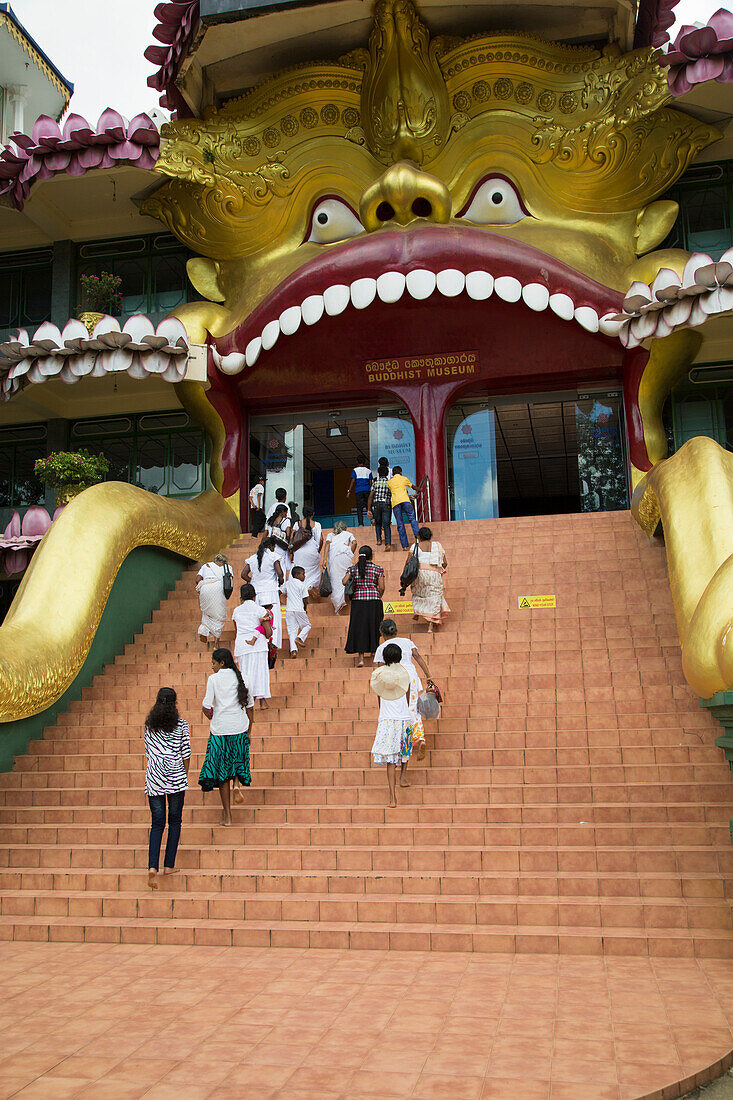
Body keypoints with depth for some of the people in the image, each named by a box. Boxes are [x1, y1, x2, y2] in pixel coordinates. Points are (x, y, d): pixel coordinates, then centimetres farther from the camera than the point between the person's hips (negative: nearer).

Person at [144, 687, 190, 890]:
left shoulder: (149, 726, 6)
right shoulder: (181, 725, -3)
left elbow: (149, 752, 12)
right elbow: (186, 754, -1)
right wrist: (185, 775, 12)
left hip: (154, 779, 2)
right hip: (176, 778, -2)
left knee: (157, 824, 6)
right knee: (175, 821, 12)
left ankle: (152, 867, -11)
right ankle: (169, 865, 13)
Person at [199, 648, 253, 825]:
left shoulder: (214, 679, -5)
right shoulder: (241, 678, 5)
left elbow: (206, 706, -11)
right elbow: (249, 705, 8)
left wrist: (209, 715, 11)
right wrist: (249, 730, 16)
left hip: (220, 729, -3)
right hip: (241, 728, 3)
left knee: (221, 770, 4)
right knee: (236, 762, 27)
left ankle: (227, 815, 7)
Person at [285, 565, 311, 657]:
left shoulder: (287, 583, 10)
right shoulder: (302, 585, -5)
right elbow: (305, 599, -4)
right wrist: (305, 609, 11)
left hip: (289, 610, 4)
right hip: (299, 609, -4)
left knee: (292, 630, 3)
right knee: (307, 626, 16)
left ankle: (293, 649, -10)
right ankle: (300, 638, -9)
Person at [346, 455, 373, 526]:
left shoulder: (355, 470, 4)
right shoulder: (368, 470, 11)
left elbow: (353, 481, -2)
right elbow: (370, 483, 9)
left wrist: (349, 491, 0)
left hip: (359, 491, -2)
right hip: (367, 490, 2)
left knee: (359, 509, -3)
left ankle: (361, 524, -14)